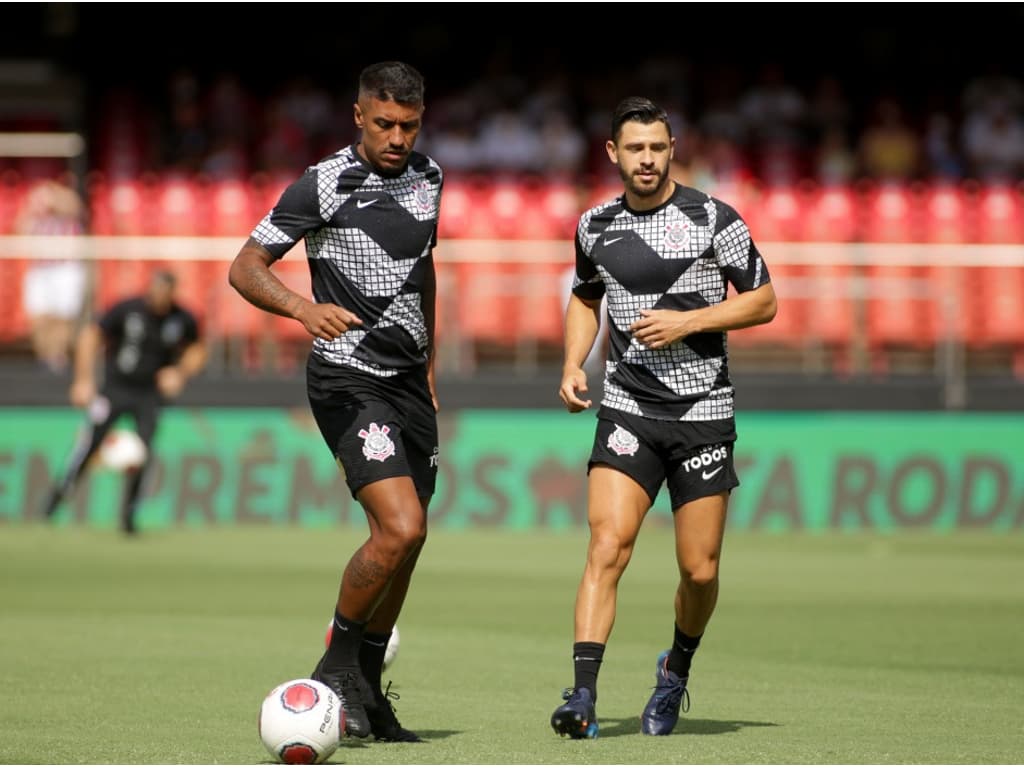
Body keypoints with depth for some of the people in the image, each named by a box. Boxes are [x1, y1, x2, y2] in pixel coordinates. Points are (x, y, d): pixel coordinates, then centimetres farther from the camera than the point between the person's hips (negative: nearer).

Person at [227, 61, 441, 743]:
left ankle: (367, 689, 22)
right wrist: (303, 307, -28)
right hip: (348, 379, -7)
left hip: (408, 380, 7)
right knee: (401, 529, -21)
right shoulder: (323, 186, -10)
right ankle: (338, 662, 0)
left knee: (404, 543, 8)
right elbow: (245, 268, -10)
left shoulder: (427, 178, 9)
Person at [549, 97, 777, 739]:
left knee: (700, 571, 2)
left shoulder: (713, 219, -4)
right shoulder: (595, 227, 6)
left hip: (703, 412, -1)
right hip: (628, 409, 1)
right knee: (608, 546, -17)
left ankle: (677, 672, 31)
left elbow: (764, 302, 0)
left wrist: (688, 322, -13)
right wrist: (573, 366, 9)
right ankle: (584, 697, -21)